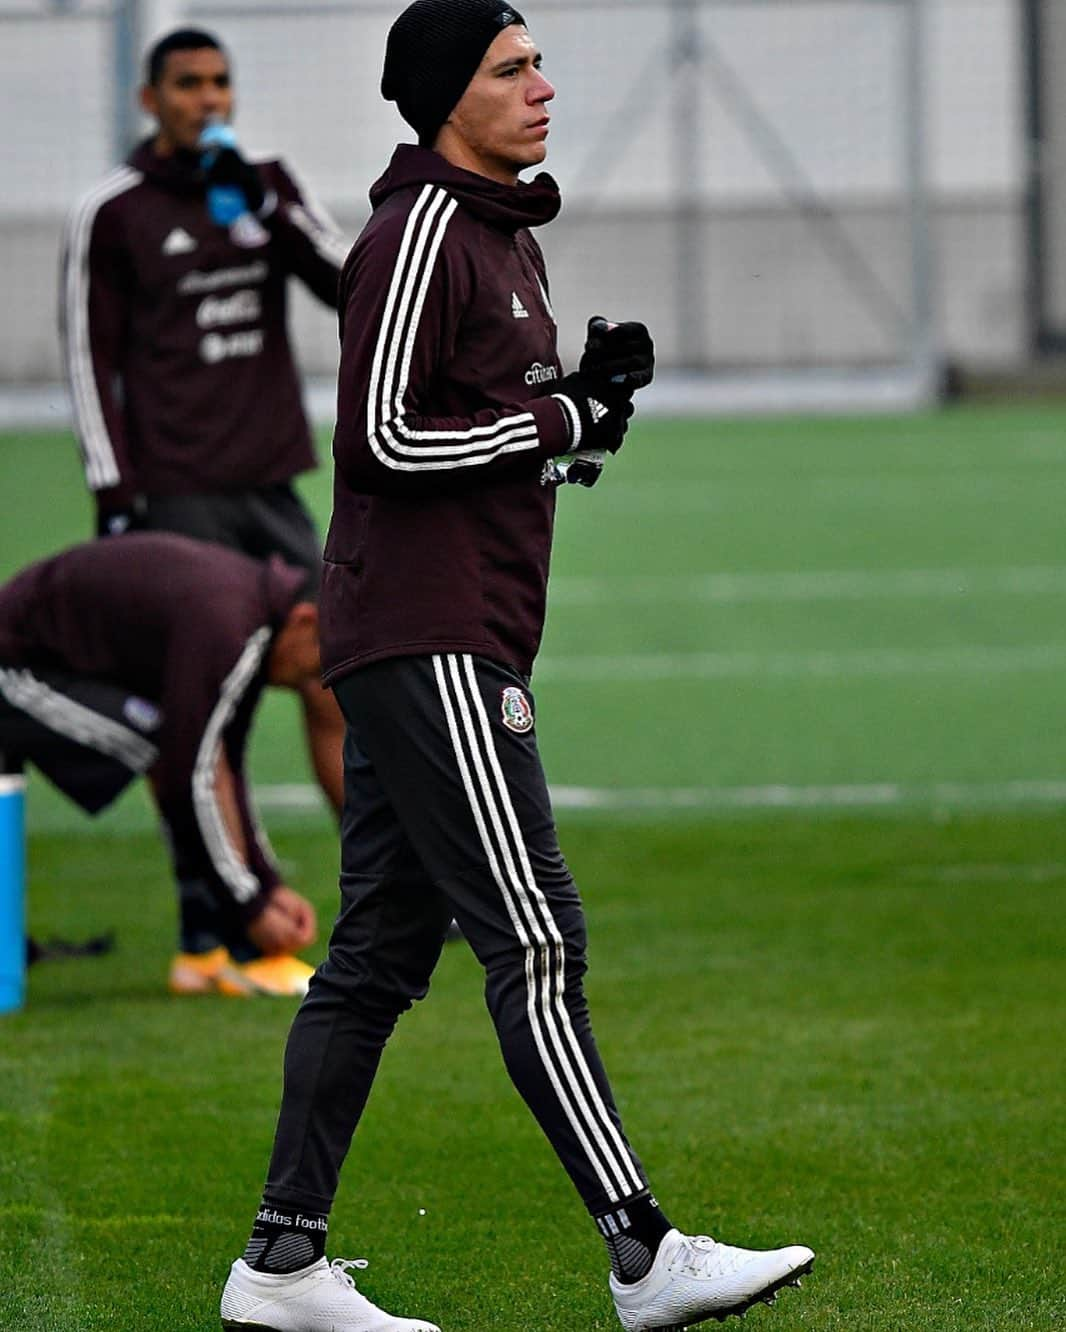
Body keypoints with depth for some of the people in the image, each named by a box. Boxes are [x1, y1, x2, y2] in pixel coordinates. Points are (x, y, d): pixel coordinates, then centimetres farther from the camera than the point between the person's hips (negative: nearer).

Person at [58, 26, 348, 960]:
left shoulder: (268, 190, 12)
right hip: (179, 497, -4)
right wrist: (114, 494, -8)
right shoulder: (111, 214, -1)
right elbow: (90, 359, -1)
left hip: (273, 488, 5)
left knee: (332, 689, 2)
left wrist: (267, 207, -12)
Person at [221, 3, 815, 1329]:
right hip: (426, 637, -10)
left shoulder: (506, 237, 20)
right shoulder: (419, 235, -12)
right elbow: (382, 437, -18)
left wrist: (591, 384, 7)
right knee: (534, 942, -11)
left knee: (379, 953, 9)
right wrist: (562, 418, -12)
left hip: (455, 642, 10)